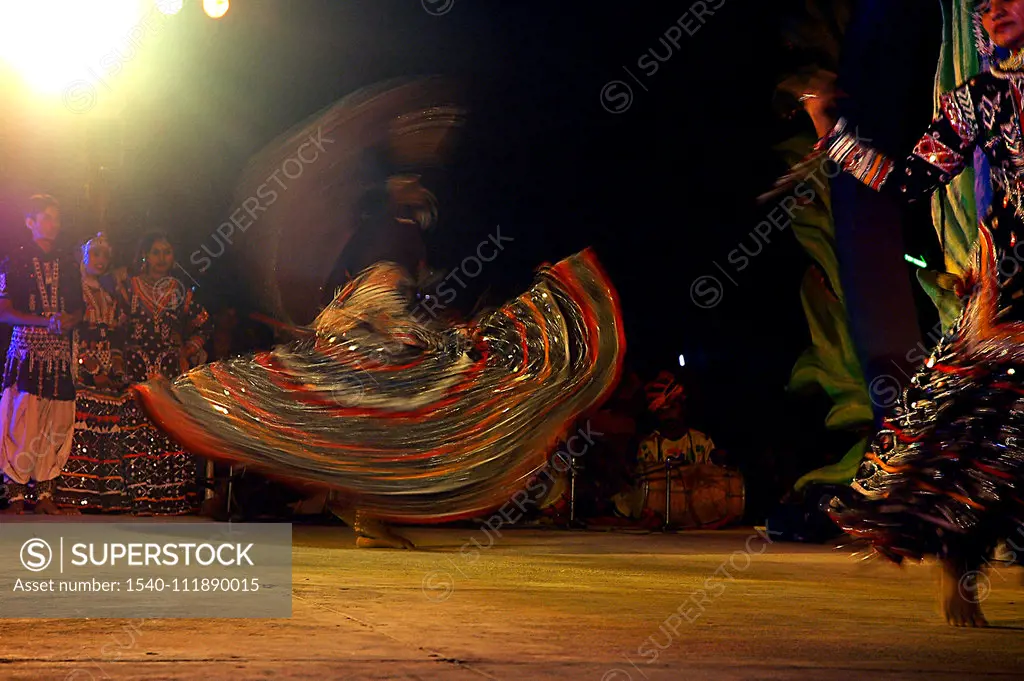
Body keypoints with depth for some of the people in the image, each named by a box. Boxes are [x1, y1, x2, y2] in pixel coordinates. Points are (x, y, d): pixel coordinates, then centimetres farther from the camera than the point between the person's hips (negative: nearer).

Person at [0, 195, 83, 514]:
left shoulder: (68, 265, 17)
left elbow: (78, 308, 22)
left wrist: (70, 319, -2)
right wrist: (45, 322, -15)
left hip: (60, 354, 4)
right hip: (26, 352, -4)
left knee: (56, 425, 0)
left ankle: (44, 494, 5)